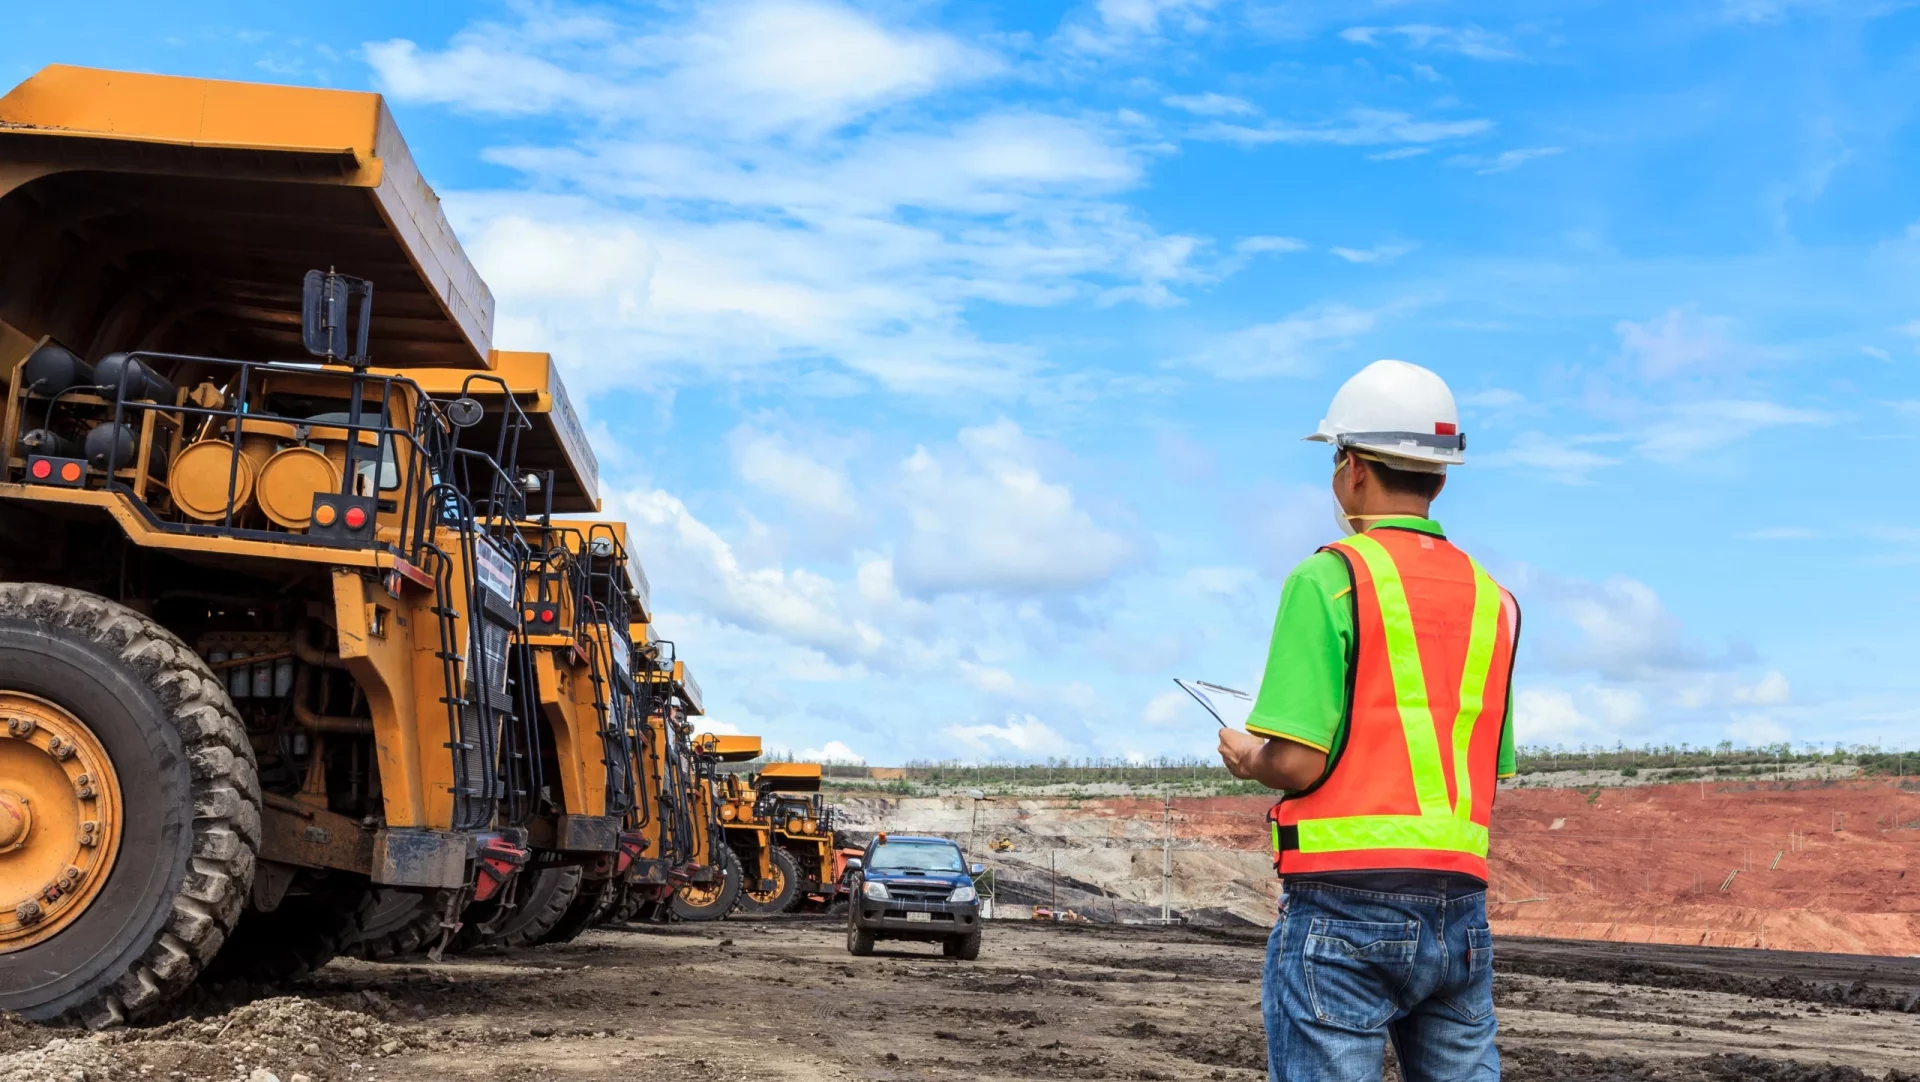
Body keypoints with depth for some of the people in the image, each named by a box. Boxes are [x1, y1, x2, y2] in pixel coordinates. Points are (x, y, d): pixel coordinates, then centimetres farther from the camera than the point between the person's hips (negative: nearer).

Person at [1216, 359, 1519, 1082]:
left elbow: (1297, 761, -15)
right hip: (1461, 913, 6)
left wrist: (1248, 757, 6)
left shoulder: (1330, 578, -8)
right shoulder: (1491, 597, 12)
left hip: (1343, 910, -6)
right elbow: (1492, 773, 14)